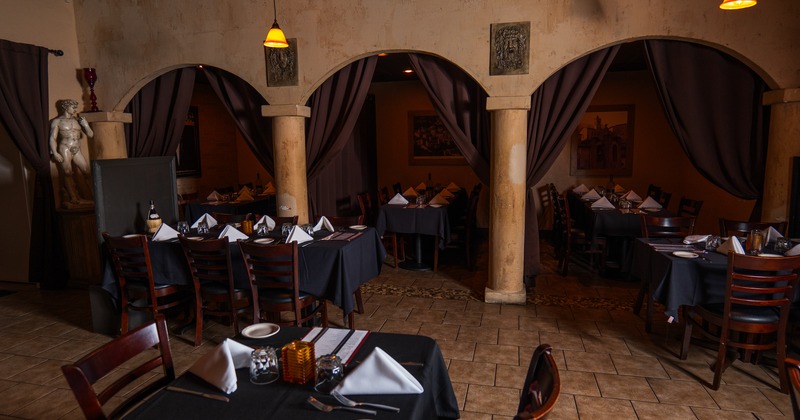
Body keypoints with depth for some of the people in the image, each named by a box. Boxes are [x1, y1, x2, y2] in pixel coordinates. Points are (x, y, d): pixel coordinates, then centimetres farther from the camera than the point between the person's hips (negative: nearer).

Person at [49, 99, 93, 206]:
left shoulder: (78, 120, 14)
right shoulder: (57, 121, 2)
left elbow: (91, 135, 15)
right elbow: (53, 138, -2)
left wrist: (86, 125, -3)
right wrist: (55, 153, -13)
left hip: (77, 151, 5)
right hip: (65, 149, -5)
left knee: (87, 172, -3)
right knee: (67, 173, -6)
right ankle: (74, 199, -8)